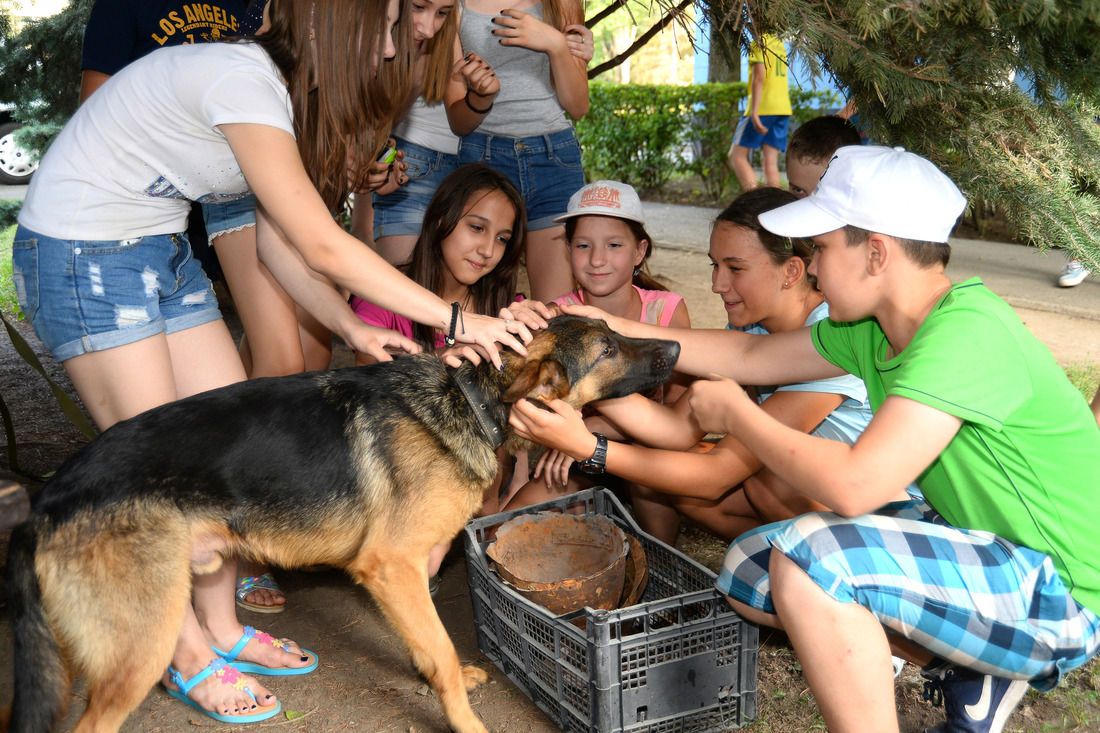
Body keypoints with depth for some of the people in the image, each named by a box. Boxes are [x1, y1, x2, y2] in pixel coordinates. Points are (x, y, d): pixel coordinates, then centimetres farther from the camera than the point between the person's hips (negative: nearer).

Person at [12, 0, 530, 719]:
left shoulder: (275, 89, 2)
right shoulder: (242, 80, -27)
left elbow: (281, 240, 5)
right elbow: (322, 245, -28)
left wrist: (350, 325, -8)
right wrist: (455, 319, -25)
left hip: (161, 252, 9)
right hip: (80, 256, -9)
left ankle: (221, 625, 19)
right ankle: (189, 654, 13)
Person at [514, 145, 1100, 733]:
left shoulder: (968, 332, -27)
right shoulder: (873, 327, 1)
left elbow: (854, 485, -35)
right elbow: (749, 356, 13)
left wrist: (735, 413, -18)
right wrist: (609, 327, 11)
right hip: (973, 542, 9)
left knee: (809, 557, -30)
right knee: (748, 572, 5)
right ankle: (972, 678, 10)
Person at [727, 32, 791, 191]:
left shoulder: (759, 43, -6)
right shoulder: (780, 44, 19)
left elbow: (758, 78, -15)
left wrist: (754, 113, -20)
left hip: (763, 108, -8)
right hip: (783, 109, 8)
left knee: (737, 156, -4)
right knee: (770, 162, 4)